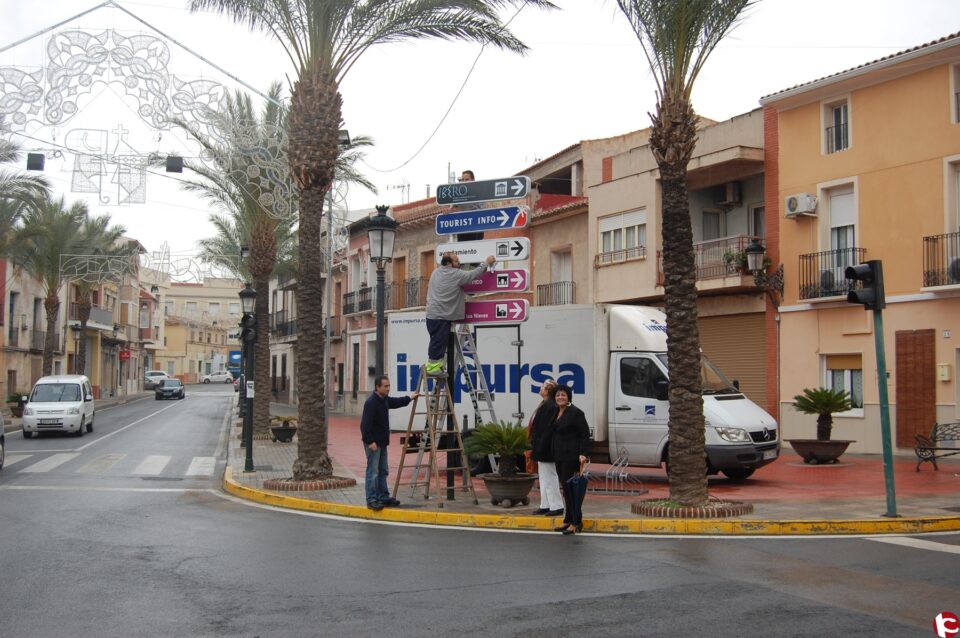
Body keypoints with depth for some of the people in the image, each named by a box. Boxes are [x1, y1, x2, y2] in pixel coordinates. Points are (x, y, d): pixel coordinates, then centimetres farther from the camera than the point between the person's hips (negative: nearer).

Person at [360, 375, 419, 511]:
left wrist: (409, 398, 39)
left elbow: (395, 402, 35)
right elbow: (366, 424, -23)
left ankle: (384, 497, 21)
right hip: (373, 442, -10)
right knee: (373, 472, -8)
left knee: (383, 471, 14)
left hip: (382, 441, 10)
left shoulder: (384, 399, 11)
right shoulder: (371, 402, -20)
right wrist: (370, 441, -25)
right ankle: (371, 500, -6)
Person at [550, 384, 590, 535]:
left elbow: (585, 435, -12)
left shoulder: (576, 413, -10)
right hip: (558, 456, 8)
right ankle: (569, 521, 19)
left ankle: (575, 522, -3)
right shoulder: (556, 413, 14)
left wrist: (582, 453, -21)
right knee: (565, 488, 12)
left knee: (569, 488, -8)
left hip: (571, 456, -8)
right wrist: (553, 453, 15)